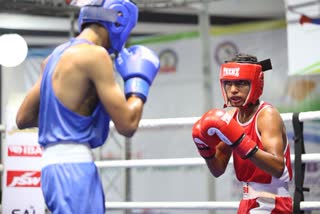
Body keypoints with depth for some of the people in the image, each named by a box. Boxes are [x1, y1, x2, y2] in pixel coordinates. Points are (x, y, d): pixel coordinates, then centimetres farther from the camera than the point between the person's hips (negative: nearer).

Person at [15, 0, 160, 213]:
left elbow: (23, 119, 23)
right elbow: (127, 124, -11)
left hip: (56, 164, 10)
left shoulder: (57, 55, 17)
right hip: (73, 167, -10)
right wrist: (139, 80, 5)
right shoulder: (95, 54, -9)